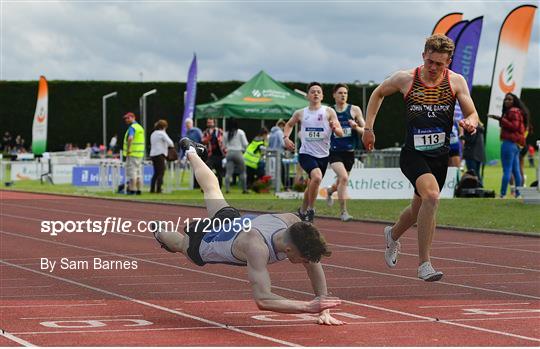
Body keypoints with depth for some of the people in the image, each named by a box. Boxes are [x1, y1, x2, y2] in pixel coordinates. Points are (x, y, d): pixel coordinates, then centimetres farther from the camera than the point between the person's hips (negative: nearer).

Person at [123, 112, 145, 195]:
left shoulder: (132, 127, -13)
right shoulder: (140, 127, 17)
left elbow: (130, 138, -31)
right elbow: (144, 141, 25)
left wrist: (128, 149, -23)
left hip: (132, 153, -9)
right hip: (140, 153, 9)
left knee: (132, 172, -7)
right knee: (138, 172, 10)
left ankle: (132, 190, -9)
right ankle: (138, 190, 11)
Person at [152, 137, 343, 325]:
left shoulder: (291, 221, -37)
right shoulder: (256, 246, -54)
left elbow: (315, 266, -24)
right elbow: (263, 300, -62)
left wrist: (324, 309, -30)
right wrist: (308, 307, -68)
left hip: (232, 220, 5)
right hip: (203, 245, -5)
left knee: (212, 188, 37)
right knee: (181, 243, 33)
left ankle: (191, 152, 63)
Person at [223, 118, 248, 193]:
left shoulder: (226, 133, 3)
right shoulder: (240, 132, -5)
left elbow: (225, 145, 9)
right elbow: (245, 144, -3)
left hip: (229, 153, 3)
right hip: (238, 153, -3)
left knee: (228, 172, 1)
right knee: (242, 172, 7)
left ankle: (227, 189, -7)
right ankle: (244, 189, 8)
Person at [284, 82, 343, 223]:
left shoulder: (329, 112, -1)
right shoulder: (300, 113, 3)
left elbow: (341, 133, -7)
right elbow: (289, 124, 23)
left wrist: (335, 128, -30)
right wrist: (286, 137, 5)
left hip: (323, 155, 2)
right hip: (306, 153, -2)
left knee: (312, 185, 16)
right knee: (317, 177, -29)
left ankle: (302, 211, 39)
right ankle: (310, 209, -14)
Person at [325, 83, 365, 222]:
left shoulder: (354, 110, 2)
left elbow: (365, 131, 2)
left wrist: (356, 127, -17)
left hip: (349, 152, 3)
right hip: (334, 152, -3)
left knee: (341, 182, 16)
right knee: (344, 177, -24)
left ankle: (330, 191, 53)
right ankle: (343, 211, -16)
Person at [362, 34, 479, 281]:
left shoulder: (456, 82, -3)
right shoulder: (405, 79, -6)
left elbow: (472, 115, -3)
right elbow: (378, 93, 12)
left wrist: (470, 123, -27)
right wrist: (368, 127, 8)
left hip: (440, 156, 4)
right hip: (413, 154, -4)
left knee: (419, 208, 18)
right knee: (431, 195, -29)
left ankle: (393, 234, 54)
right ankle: (424, 264, -23)